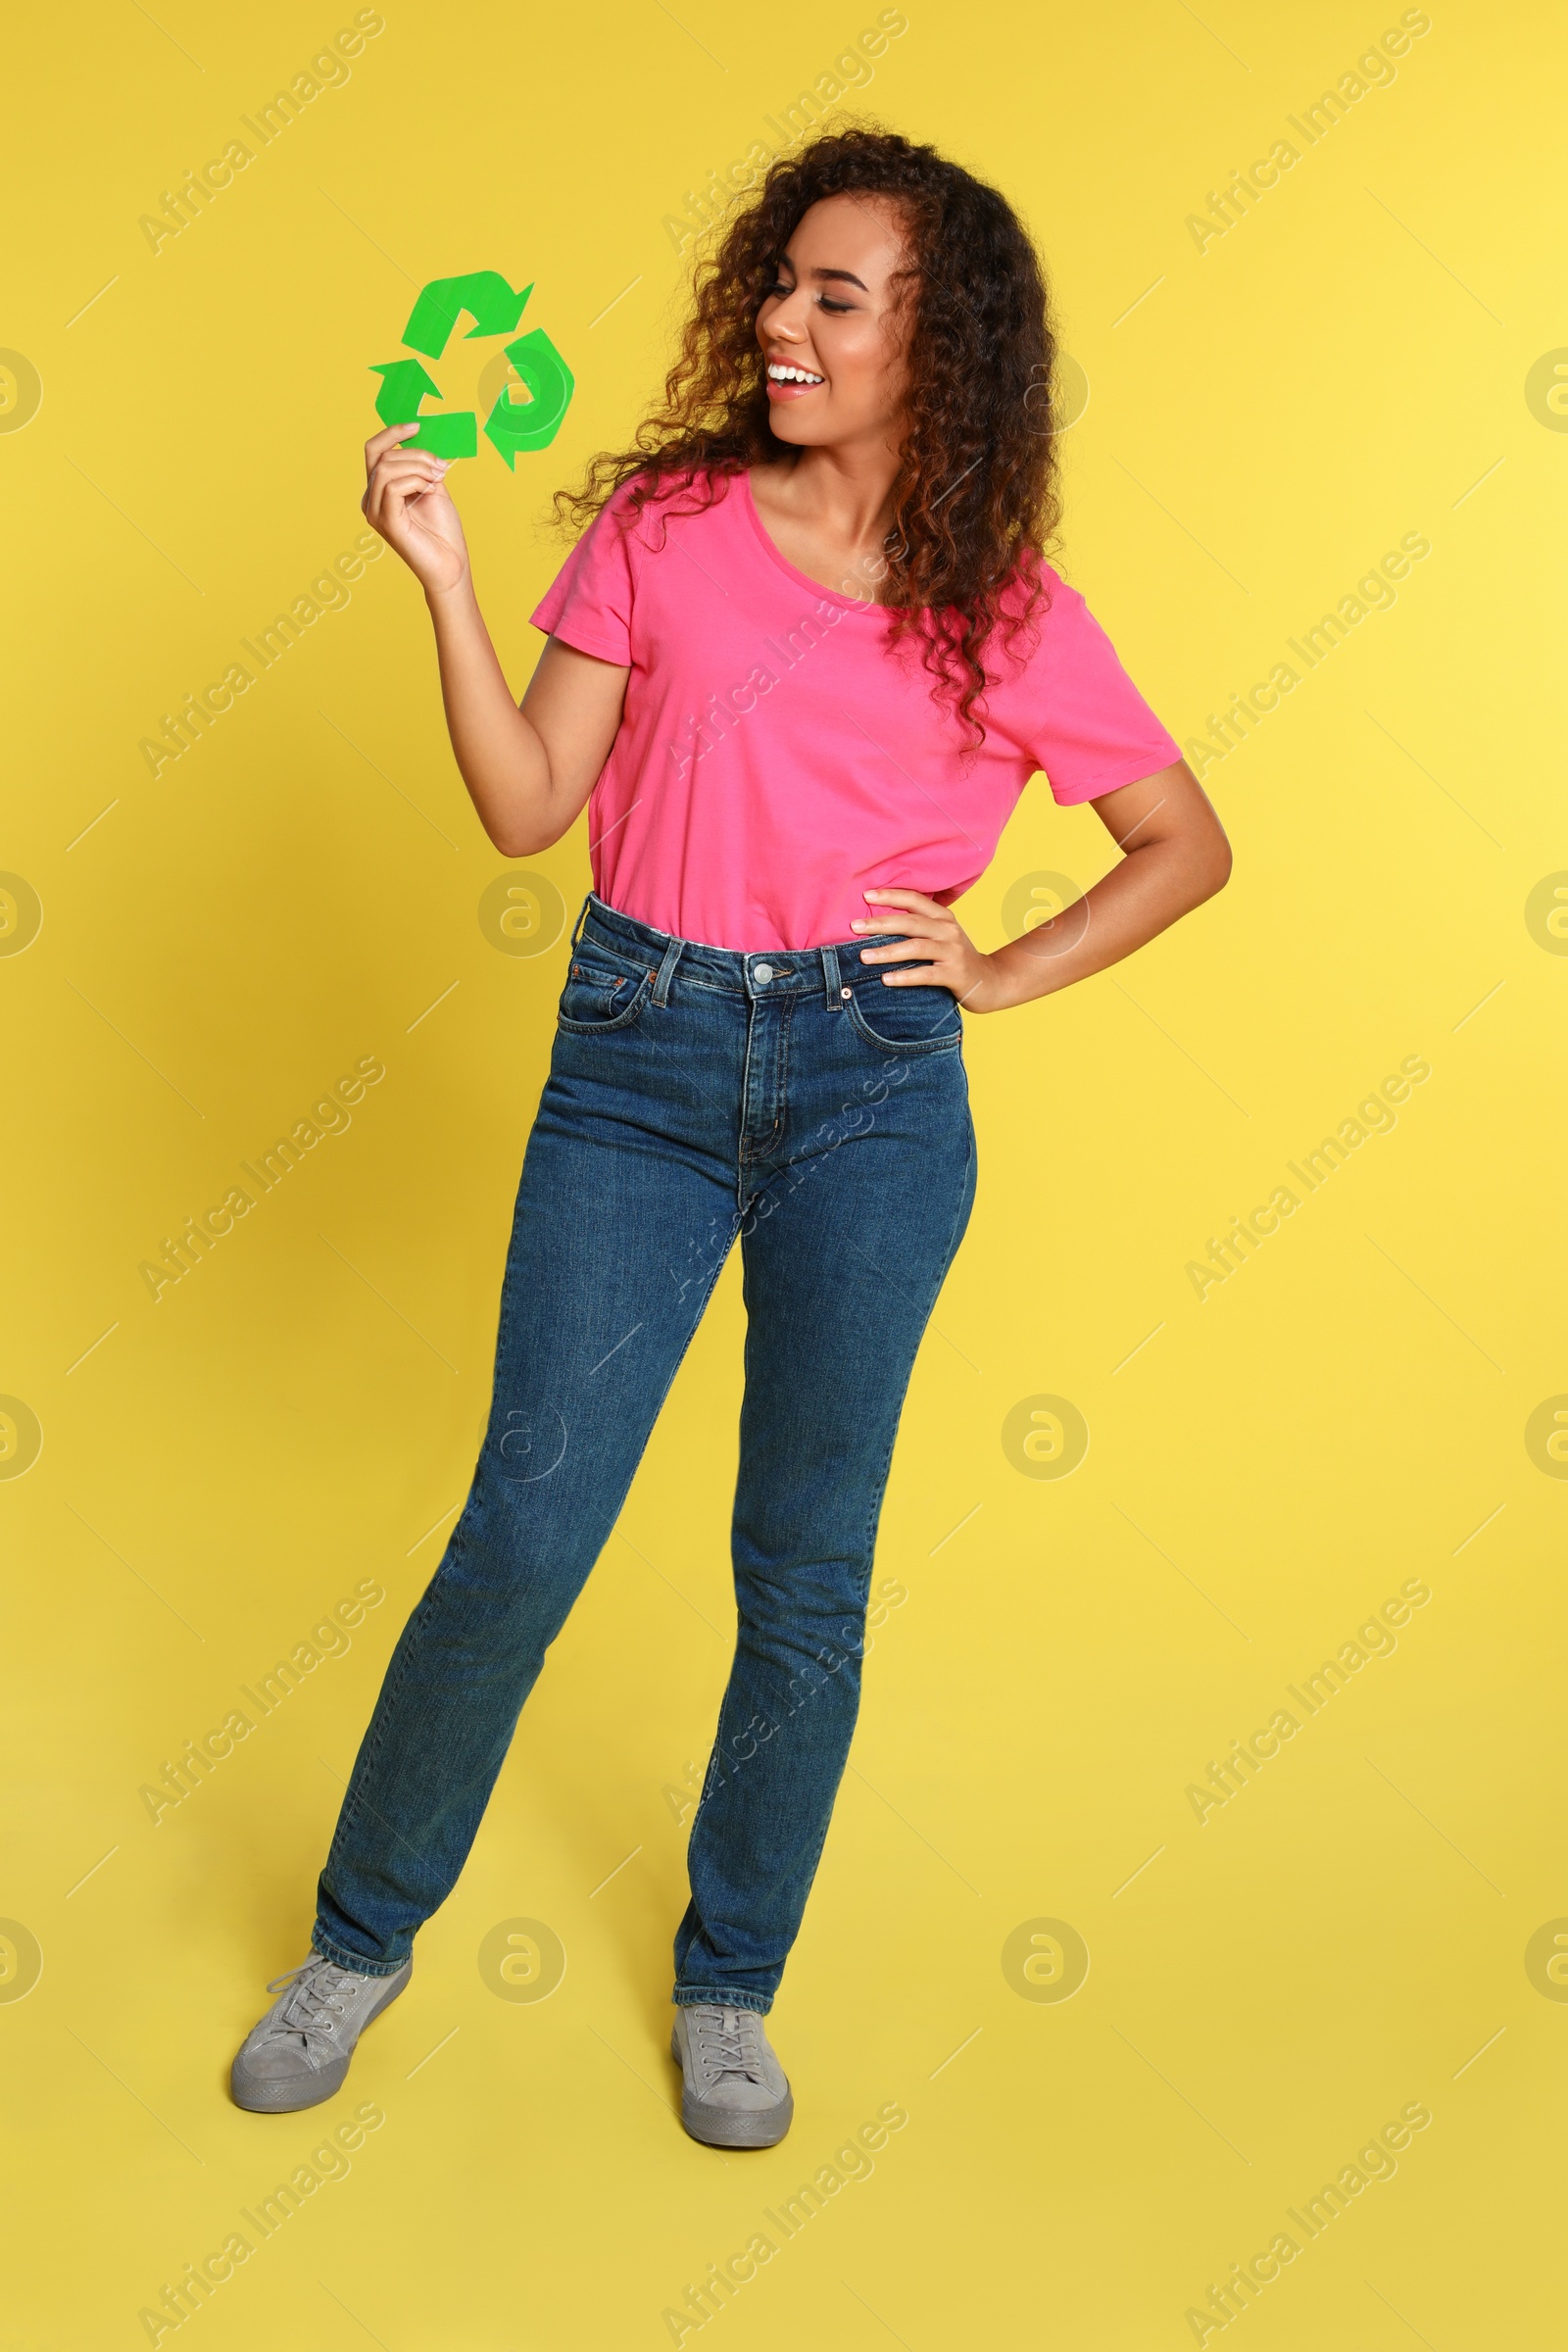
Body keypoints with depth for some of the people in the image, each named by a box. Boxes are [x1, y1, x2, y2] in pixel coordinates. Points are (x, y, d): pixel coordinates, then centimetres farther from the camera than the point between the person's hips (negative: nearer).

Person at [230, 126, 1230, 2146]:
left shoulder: (1012, 614, 4)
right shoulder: (662, 523, 5)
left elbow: (1186, 842, 13)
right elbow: (527, 809, 0)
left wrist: (1003, 973, 3)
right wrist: (444, 581, -9)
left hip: (874, 1086, 1)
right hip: (639, 1063, 0)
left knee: (809, 1568, 7)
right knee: (521, 1539, -1)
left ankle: (729, 1986, 28)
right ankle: (361, 1936, 22)